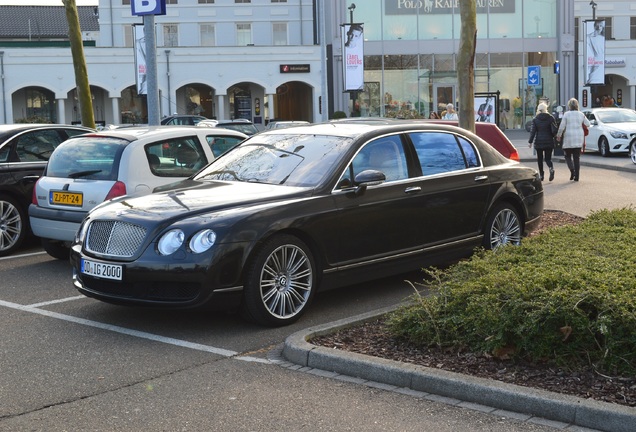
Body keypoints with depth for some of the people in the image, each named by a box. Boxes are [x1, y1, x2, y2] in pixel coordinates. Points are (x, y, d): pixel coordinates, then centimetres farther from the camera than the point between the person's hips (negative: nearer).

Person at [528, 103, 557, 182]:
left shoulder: (535, 119, -2)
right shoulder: (551, 118, -2)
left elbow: (533, 131, -4)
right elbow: (555, 130, -5)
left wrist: (530, 141, 0)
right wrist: (552, 136, 15)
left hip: (539, 142, 0)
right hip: (549, 142, 0)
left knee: (539, 159, 10)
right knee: (548, 158, 5)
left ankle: (541, 175, 8)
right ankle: (551, 168, -25)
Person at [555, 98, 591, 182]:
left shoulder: (566, 114, -7)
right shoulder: (581, 114, 3)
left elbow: (562, 127, -8)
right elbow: (588, 124, 8)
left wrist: (558, 136, 4)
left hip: (568, 139, -3)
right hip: (579, 139, 3)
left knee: (568, 156, 8)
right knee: (577, 157, 7)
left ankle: (572, 170, -17)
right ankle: (576, 176, 4)